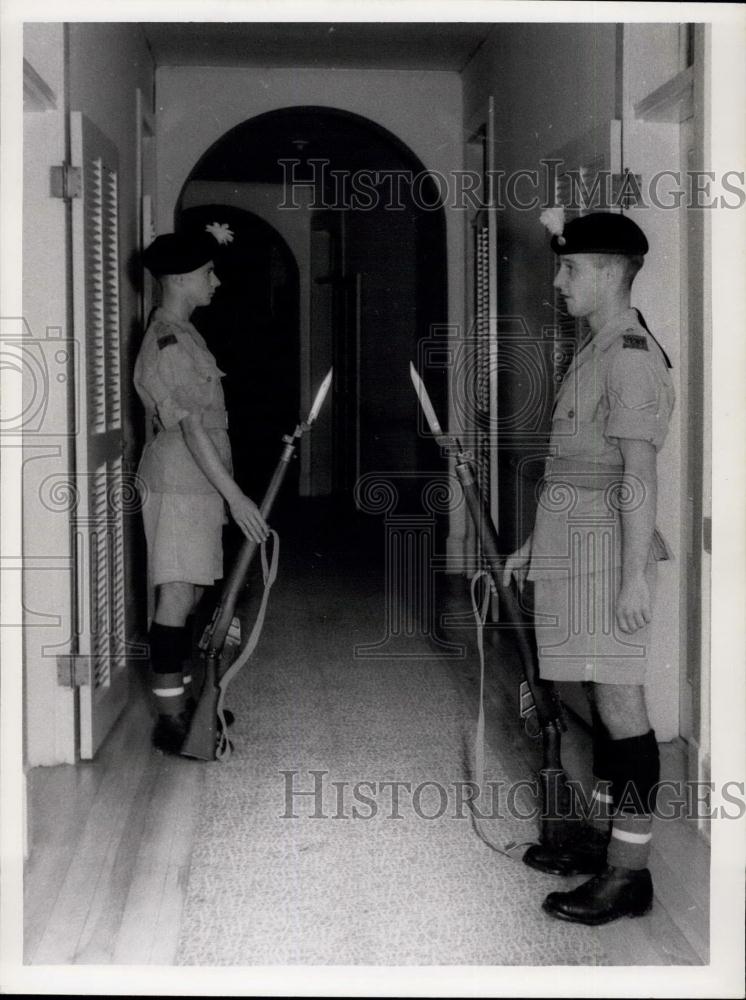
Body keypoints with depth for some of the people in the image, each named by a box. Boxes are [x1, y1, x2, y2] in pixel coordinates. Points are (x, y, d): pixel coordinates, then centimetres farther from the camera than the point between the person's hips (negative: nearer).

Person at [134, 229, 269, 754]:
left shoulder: (183, 333, 15)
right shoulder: (167, 346, -17)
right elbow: (192, 429, -22)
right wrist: (235, 496, -23)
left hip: (198, 485, 10)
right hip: (179, 486, -10)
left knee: (190, 593, 14)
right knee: (177, 594, -9)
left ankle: (182, 699, 23)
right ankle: (170, 718, -7)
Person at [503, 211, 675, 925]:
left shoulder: (631, 355, -14)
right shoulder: (594, 350, 17)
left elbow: (640, 470, -19)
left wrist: (634, 573, -22)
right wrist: (535, 544, 24)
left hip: (606, 552, -10)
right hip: (574, 547, 10)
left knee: (618, 703, -6)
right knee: (604, 701, 16)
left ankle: (628, 872, 0)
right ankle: (600, 839, 27)